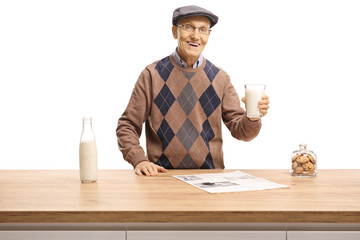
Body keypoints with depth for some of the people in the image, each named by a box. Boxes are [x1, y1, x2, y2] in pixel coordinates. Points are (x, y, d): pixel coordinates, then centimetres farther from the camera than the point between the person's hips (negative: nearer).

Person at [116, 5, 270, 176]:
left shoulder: (219, 78, 9)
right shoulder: (152, 74, 5)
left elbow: (239, 131, 8)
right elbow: (127, 126, 6)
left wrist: (253, 117, -14)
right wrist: (139, 160, -10)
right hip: (162, 176, -2)